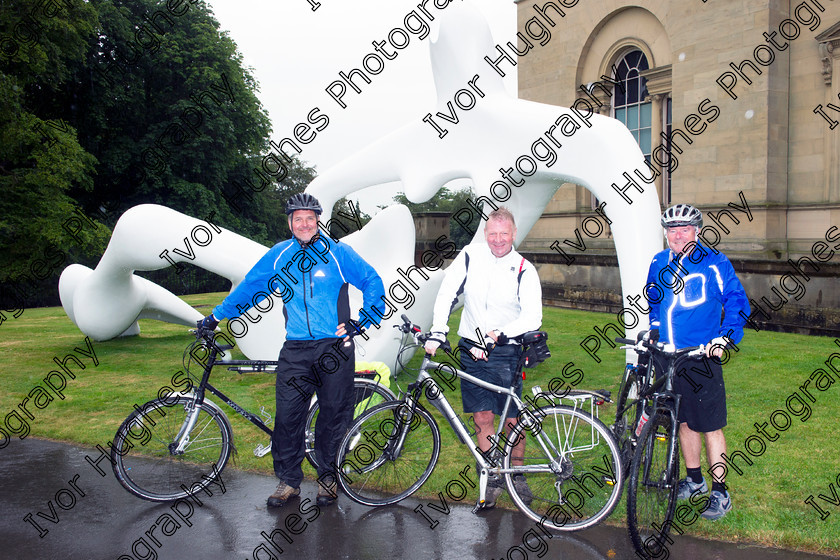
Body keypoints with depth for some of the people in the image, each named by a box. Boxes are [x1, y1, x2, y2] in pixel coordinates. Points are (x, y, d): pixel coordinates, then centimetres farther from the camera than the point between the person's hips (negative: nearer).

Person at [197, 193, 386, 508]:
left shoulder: (337, 252, -1)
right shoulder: (279, 256, 7)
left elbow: (372, 282, 4)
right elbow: (248, 288, 15)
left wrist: (362, 322, -5)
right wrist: (216, 317, 16)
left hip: (335, 348, -1)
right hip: (296, 351, 2)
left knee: (334, 414, 5)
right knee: (288, 414, -3)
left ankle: (327, 477, 22)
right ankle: (288, 480, 13)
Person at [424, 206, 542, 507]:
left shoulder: (524, 270, -6)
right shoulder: (470, 255, -1)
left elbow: (532, 317, -14)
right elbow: (447, 293, -4)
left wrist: (497, 335, -26)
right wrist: (438, 332, -15)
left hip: (506, 352, -1)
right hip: (472, 349, 2)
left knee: (513, 418, 2)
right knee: (482, 417, 4)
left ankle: (517, 473, 24)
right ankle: (492, 479, 17)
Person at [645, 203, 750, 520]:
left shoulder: (714, 263, -6)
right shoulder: (659, 263, 9)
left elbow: (738, 303, -2)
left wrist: (725, 338, -12)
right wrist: (653, 329, 13)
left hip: (701, 356, -5)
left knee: (709, 426, -2)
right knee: (683, 421, 15)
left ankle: (720, 493, 10)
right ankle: (694, 480, 31)